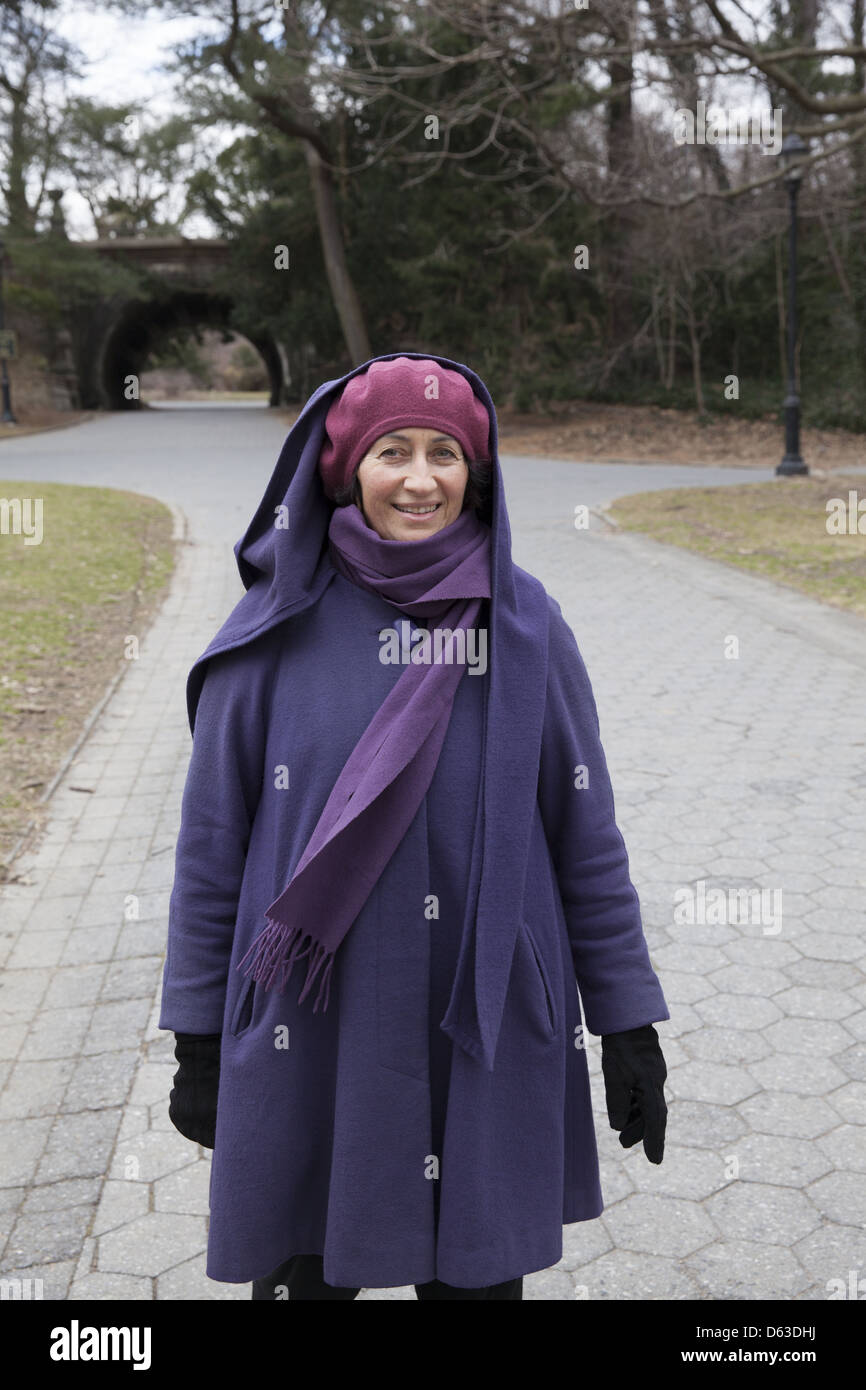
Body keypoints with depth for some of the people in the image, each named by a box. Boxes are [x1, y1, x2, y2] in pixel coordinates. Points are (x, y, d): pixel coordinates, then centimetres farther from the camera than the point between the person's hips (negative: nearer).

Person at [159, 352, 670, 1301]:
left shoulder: (525, 625, -2)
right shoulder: (276, 630, -4)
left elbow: (588, 833, 1)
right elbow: (212, 841, 0)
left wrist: (629, 1025, 1)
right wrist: (197, 1040, 2)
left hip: (490, 1035, 1)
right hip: (311, 1037, 0)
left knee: (479, 1274, 14)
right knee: (302, 1268, 15)